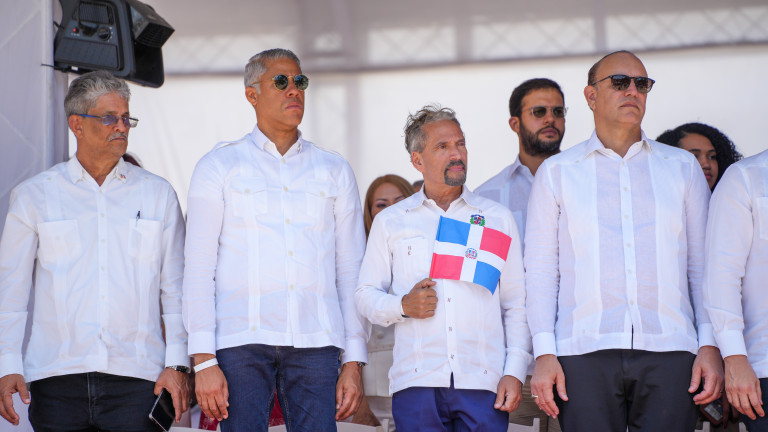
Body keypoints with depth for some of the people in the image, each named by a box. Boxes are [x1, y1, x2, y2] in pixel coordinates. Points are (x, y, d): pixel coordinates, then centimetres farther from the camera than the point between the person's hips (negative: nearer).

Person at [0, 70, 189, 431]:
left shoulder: (158, 194, 12)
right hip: (56, 375, 0)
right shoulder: (33, 196, 10)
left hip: (136, 375, 0)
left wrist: (176, 363, 1)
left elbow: (175, 289, 10)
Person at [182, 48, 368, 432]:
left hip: (315, 342, 2)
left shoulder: (334, 171, 17)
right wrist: (203, 360, -6)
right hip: (241, 341, -2)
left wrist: (353, 361, 6)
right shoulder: (218, 167, 10)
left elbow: (350, 271, 14)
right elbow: (198, 270, 4)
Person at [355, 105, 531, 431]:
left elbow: (516, 304, 11)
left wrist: (515, 371, 1)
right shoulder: (390, 222, 14)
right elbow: (365, 295, 13)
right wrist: (402, 306, -8)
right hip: (416, 381, 0)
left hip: (483, 381, 0)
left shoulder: (497, 218, 15)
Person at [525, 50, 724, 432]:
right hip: (584, 353, -1)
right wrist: (544, 353, -3)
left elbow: (702, 264, 13)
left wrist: (710, 345, 1)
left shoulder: (682, 167, 17)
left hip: (669, 351, 1)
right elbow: (540, 269, 8)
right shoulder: (556, 172, 14)